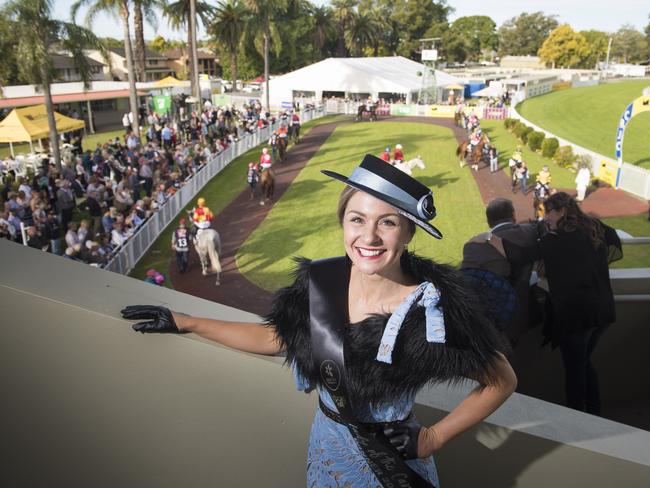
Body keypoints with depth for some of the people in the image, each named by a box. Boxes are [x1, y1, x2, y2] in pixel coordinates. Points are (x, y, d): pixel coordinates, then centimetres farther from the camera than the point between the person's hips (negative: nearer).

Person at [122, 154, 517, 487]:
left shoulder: (435, 306, -27)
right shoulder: (321, 281, -17)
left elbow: (503, 381, -13)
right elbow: (275, 337, 0)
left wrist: (433, 438, -15)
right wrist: (184, 323, 1)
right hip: (328, 441, 4)